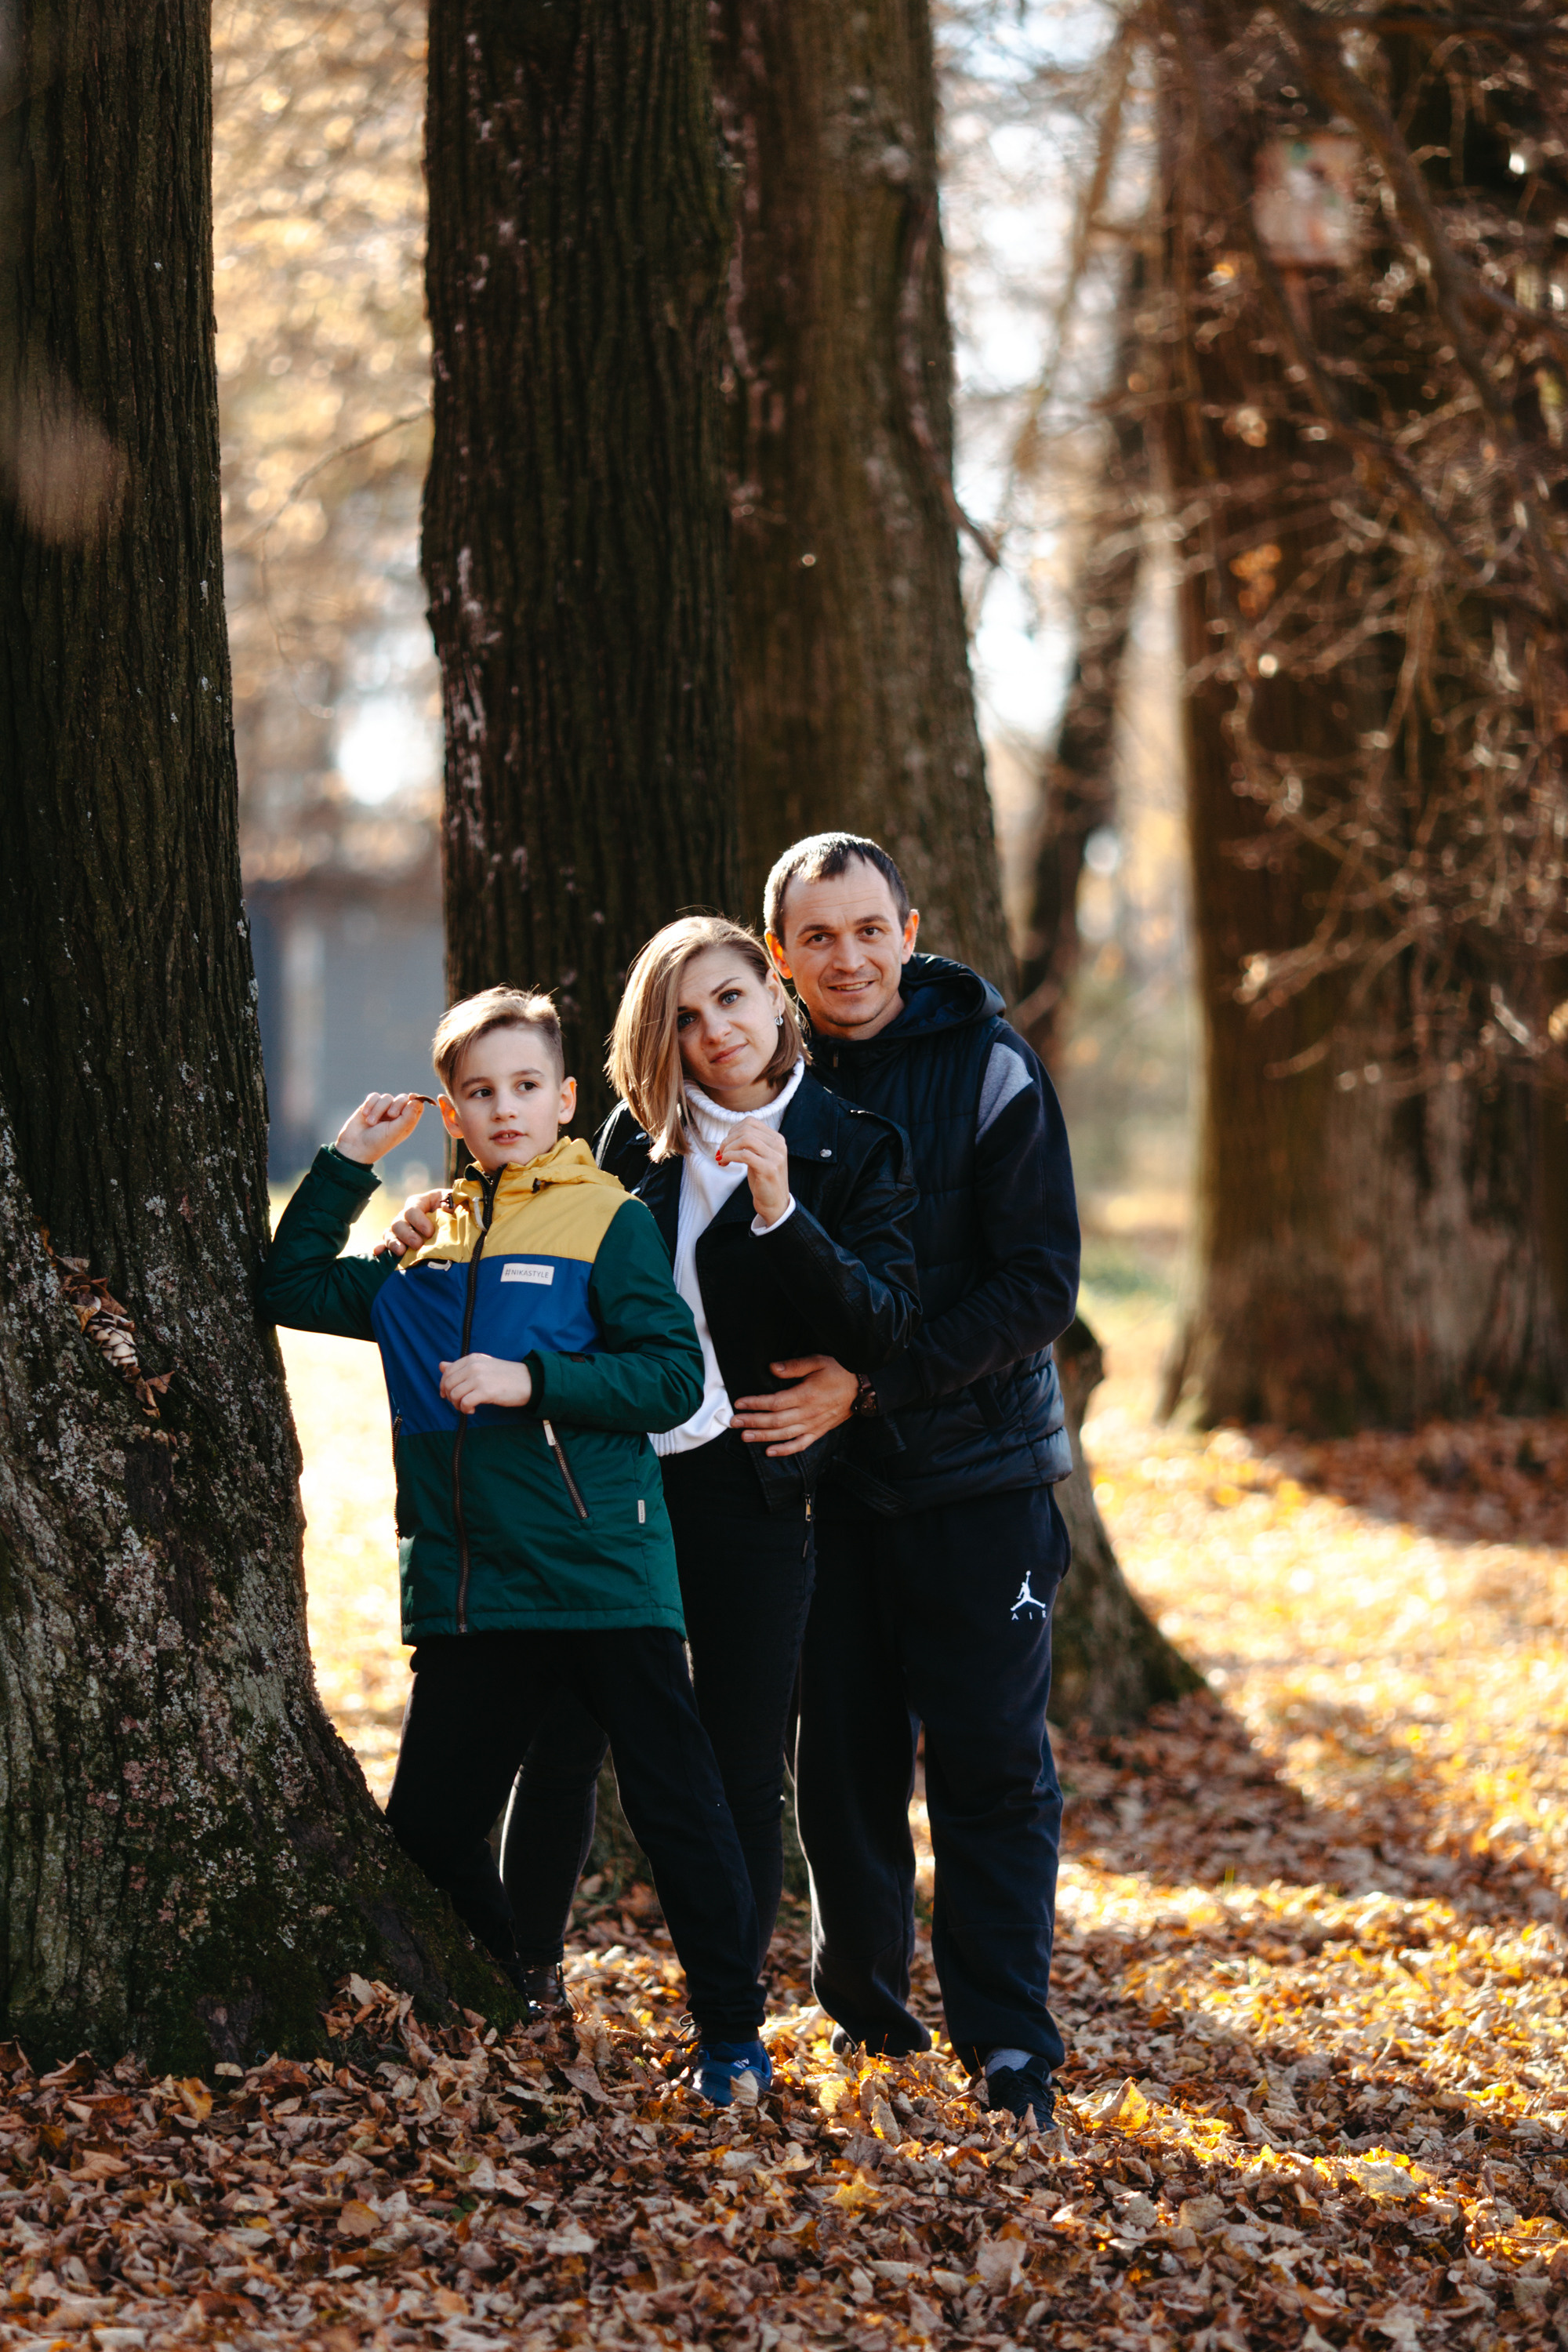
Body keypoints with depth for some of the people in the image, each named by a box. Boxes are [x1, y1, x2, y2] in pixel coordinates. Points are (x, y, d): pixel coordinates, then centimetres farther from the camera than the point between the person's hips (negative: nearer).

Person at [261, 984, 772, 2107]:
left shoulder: (609, 1222, -2)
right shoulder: (425, 1248, 14)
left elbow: (674, 1376, -9)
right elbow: (292, 1289, 17)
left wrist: (531, 1382, -17)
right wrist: (345, 1167, 10)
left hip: (605, 1578, -5)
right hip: (467, 1585, 5)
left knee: (677, 1807, 0)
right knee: (430, 1824, 7)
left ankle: (732, 2034, 12)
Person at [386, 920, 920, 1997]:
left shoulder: (856, 1149, -1)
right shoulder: (638, 1135, 8)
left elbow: (884, 1326, -11)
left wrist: (780, 1213, -24)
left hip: (749, 1484, -2)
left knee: (743, 1775, 2)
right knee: (562, 1742, 2)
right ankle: (526, 1986, 17)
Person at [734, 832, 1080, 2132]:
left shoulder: (990, 1070, -7)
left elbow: (1039, 1287, -12)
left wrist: (875, 1384, -19)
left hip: (978, 1474, -3)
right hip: (825, 1479, 3)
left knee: (992, 1766, -4)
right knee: (840, 1765, 7)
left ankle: (1009, 2042, 1)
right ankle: (865, 2014, 24)